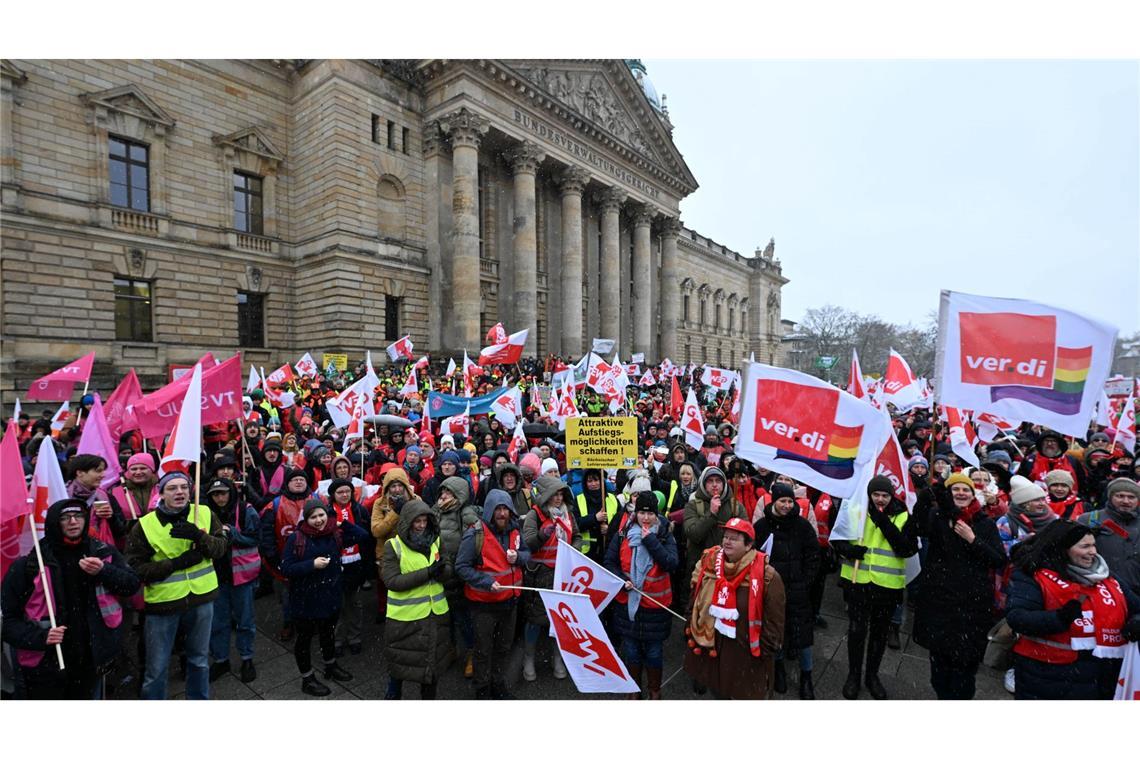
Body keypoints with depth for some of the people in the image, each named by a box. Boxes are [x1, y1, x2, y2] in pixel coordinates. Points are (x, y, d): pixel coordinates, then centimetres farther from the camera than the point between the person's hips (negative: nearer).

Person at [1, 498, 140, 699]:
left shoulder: (103, 552, -3)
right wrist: (39, 636, -21)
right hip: (45, 665, -3)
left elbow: (132, 584, 1)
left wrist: (103, 571, -16)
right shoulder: (29, 563, -10)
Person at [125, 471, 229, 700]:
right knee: (157, 667, 12)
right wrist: (176, 563, -21)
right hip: (163, 602, -2)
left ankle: (199, 698, 40)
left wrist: (199, 536, -25)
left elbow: (221, 547, -7)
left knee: (199, 659, 20)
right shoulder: (145, 525, -10)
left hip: (201, 598, 2)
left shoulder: (205, 514, -5)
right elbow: (135, 568, -10)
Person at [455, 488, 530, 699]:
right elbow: (461, 566, -19)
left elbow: (527, 553, 8)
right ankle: (482, 689, 36)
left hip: (510, 600, 5)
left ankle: (499, 684, 45)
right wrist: (486, 582, -29)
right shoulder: (475, 533, -22)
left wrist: (518, 557, -15)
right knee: (484, 650, 14)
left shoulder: (514, 530, -3)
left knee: (503, 647, 23)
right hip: (484, 603, -5)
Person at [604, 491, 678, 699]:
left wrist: (650, 540, -22)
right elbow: (609, 562, 1)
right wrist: (621, 580, -16)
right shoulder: (623, 535, -4)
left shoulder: (665, 536, -6)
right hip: (627, 602, 1)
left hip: (656, 604, -1)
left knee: (654, 651, 14)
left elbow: (671, 564, -20)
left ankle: (655, 690, 38)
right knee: (631, 649, 16)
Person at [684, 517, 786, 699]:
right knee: (718, 691, 23)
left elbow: (773, 618, -12)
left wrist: (765, 651, -8)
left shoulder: (765, 575, -19)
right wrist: (692, 630, 9)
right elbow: (694, 600, 7)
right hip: (712, 646, 4)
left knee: (745, 693, 14)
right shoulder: (709, 564, -5)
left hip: (747, 654, -4)